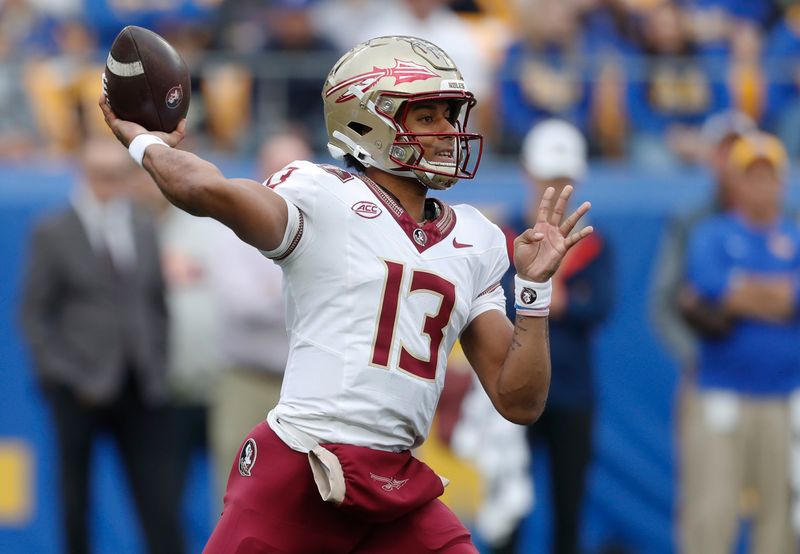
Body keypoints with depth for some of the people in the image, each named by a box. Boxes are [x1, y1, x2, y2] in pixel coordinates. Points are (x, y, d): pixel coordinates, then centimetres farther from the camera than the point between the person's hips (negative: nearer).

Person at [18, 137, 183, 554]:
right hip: (81, 392, -3)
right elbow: (34, 314, -2)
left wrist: (158, 368, 4)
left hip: (140, 391, 3)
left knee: (157, 499, -2)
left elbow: (157, 304, 16)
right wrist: (65, 375, -9)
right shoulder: (53, 233, 0)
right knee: (75, 501, 5)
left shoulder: (143, 229, 12)